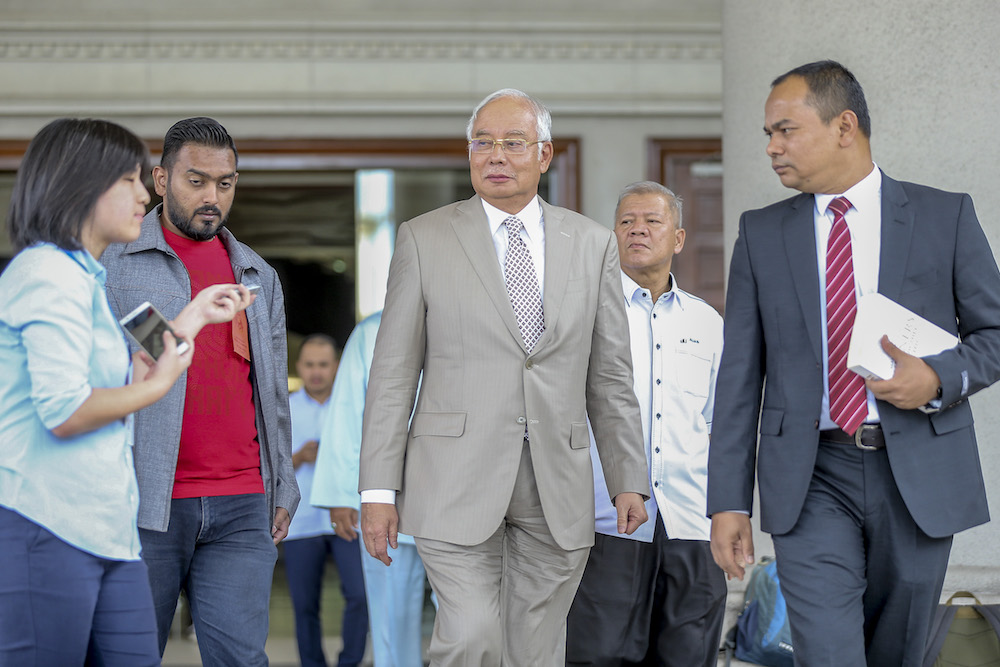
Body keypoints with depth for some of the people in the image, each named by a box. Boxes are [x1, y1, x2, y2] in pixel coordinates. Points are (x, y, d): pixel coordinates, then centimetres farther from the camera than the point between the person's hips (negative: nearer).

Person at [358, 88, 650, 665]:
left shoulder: (593, 244, 9)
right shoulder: (424, 240, 3)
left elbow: (610, 375, 12)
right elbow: (393, 374, 2)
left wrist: (629, 480, 7)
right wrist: (379, 489, -4)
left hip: (558, 487, 2)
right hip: (457, 481, -2)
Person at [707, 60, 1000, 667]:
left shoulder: (946, 216, 3)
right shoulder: (761, 235, 7)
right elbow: (739, 377, 7)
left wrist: (939, 378, -15)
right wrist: (729, 502, 1)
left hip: (919, 475, 0)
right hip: (812, 480, 0)